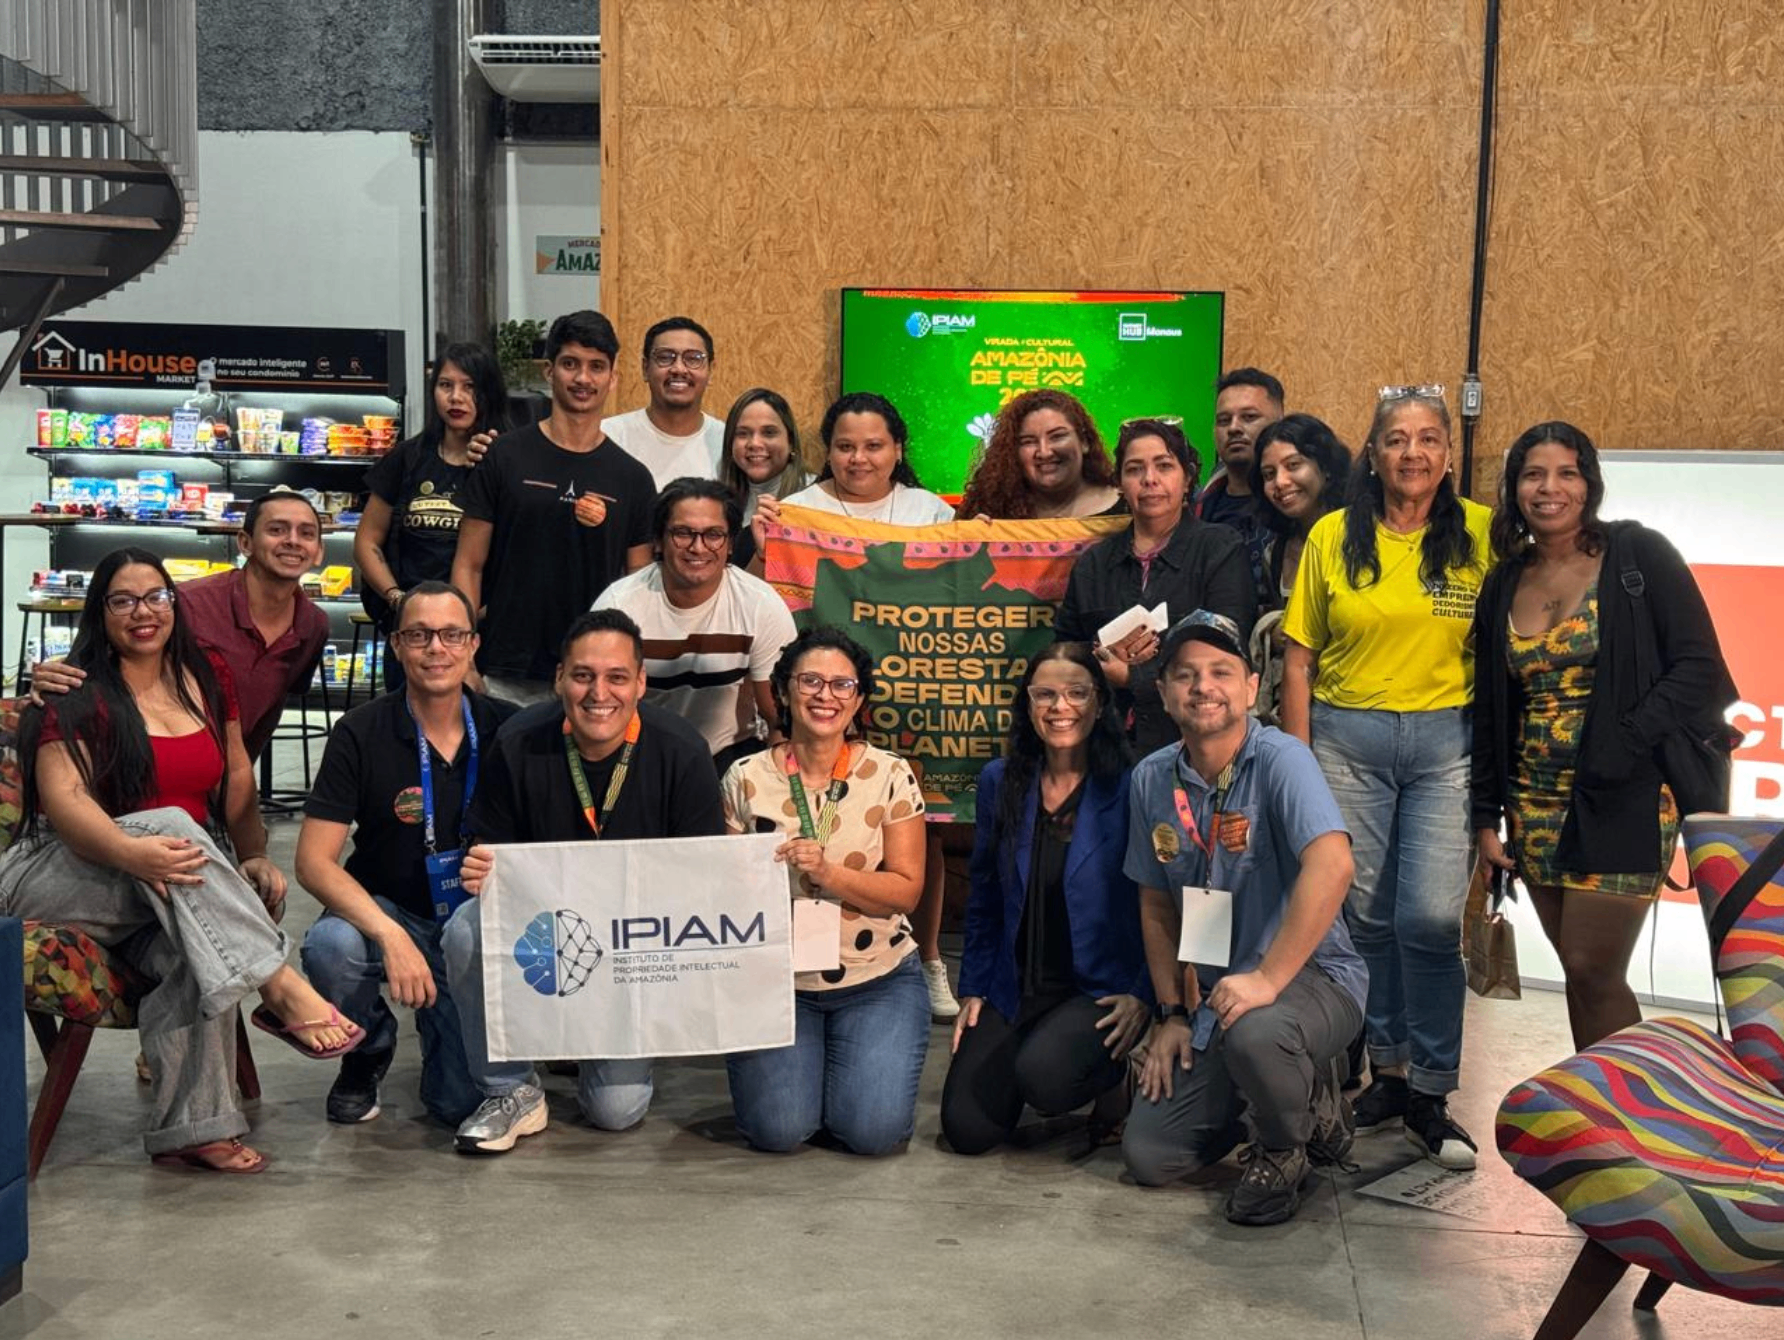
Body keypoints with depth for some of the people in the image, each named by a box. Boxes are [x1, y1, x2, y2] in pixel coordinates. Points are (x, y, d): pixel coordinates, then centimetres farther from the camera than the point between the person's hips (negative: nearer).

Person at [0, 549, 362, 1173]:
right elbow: (62, 797, -17)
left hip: (163, 897, 4)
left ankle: (192, 1129, -24)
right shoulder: (79, 694, -3)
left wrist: (254, 859, -4)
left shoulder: (207, 676, 12)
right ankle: (280, 986, -40)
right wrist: (134, 852, -37)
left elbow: (238, 783, 14)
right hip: (63, 878, -3)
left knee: (197, 954, -32)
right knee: (173, 823, -35)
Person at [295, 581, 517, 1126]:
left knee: (464, 1103, -15)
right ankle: (368, 1051, 0)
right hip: (386, 912, 0)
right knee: (330, 946, -35)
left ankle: (438, 1025, 23)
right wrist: (390, 935, -30)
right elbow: (314, 861, -15)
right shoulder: (361, 733, -10)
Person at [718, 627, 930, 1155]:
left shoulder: (891, 776, -4)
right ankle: (799, 1062, 19)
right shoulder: (747, 779, -2)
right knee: (778, 1129, -15)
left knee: (875, 1130, -15)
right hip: (773, 978, 1)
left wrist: (827, 873, -23)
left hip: (878, 980, 0)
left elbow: (906, 890, -8)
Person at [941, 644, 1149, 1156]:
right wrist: (973, 989, 8)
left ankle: (1115, 1077, 4)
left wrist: (1143, 994, -13)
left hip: (1100, 989, -4)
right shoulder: (999, 782, 4)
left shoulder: (1129, 789, -9)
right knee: (966, 1129, -8)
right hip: (1014, 989, 4)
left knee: (1042, 1075, -32)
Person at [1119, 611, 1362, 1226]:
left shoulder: (1279, 758, -17)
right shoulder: (1151, 779, 2)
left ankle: (1283, 1152, -4)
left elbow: (1331, 864, -33)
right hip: (1210, 996, 6)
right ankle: (1298, 1091, 24)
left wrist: (1267, 978, -34)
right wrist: (1172, 1012, 7)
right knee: (1147, 1156, -1)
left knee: (1253, 1033, -40)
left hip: (1312, 975, -6)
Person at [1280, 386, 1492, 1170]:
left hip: (1446, 741, -1)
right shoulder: (1333, 536, 2)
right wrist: (1299, 763, 0)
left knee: (1432, 916, -7)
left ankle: (1430, 1093, 9)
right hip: (1347, 738, 1)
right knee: (1364, 914, 8)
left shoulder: (1481, 534, 1)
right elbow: (1299, 659, 3)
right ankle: (1387, 1070, 26)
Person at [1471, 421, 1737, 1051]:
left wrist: (1619, 751, -17)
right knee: (1579, 970, 9)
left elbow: (1700, 668, -9)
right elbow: (1489, 709, 13)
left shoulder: (1638, 555, -4)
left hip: (1624, 802, -5)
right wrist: (1486, 815, 9)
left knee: (1593, 972, -6)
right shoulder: (1503, 586, 10)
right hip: (1537, 807, 5)